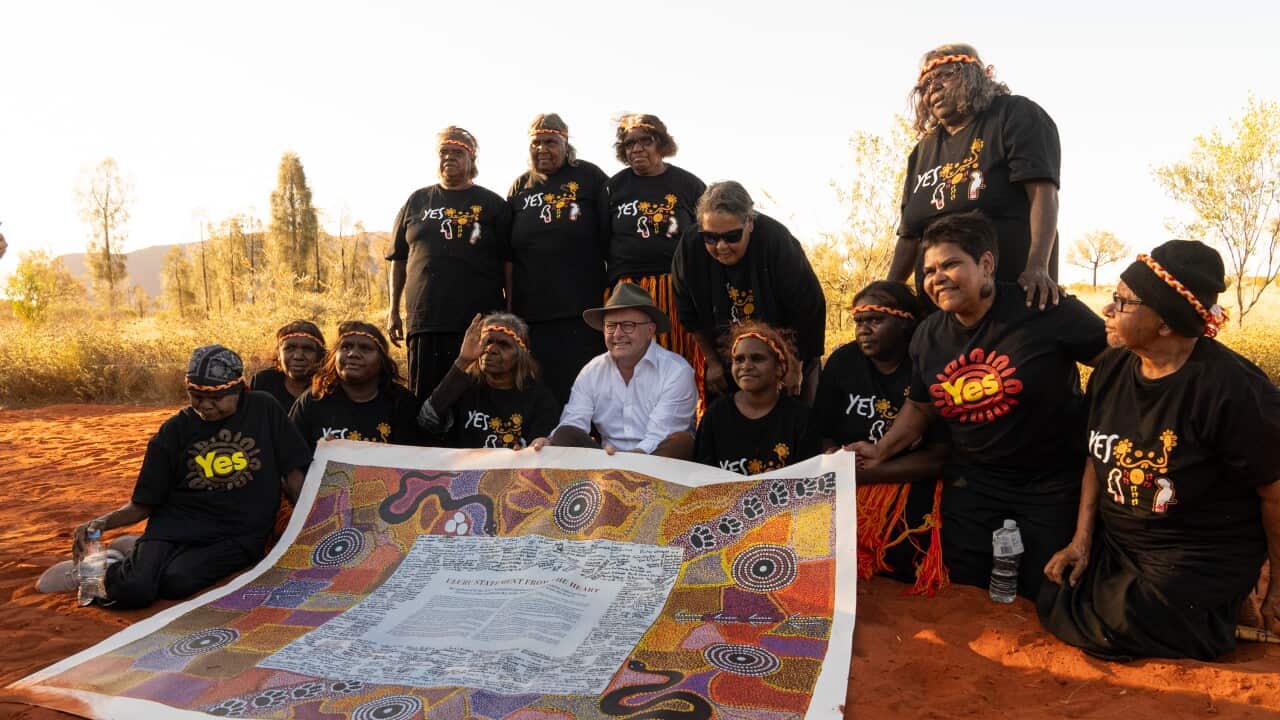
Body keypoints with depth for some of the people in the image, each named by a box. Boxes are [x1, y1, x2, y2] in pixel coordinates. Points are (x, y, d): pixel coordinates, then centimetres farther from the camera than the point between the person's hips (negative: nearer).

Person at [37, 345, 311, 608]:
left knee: (177, 581, -29)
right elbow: (143, 504, 7)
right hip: (177, 524, 1)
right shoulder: (174, 431, 4)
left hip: (239, 535, -1)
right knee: (133, 590, -24)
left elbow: (292, 473, 2)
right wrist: (102, 522, -11)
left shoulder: (264, 410, 1)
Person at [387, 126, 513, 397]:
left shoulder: (492, 204, 9)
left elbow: (509, 263, 4)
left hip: (479, 322, -2)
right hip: (423, 321, 2)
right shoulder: (417, 202, 16)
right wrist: (393, 310, 14)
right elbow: (398, 259, 19)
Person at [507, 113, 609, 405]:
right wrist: (510, 305, 12)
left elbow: (613, 238, 1)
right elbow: (508, 255, 17)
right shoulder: (520, 187, 14)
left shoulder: (589, 176, 3)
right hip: (532, 312, 3)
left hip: (583, 311, -3)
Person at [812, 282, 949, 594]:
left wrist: (865, 472, -16)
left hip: (917, 497, -2)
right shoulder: (843, 361, 3)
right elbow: (826, 439, 4)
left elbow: (940, 457, -11)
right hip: (853, 498, 2)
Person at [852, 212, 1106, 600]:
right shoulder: (928, 336, 1)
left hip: (1052, 484, -4)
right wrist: (880, 451, 1)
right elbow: (920, 406, 13)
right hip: (970, 484, 4)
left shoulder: (1046, 311, -17)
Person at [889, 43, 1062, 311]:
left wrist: (1038, 266, -26)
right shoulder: (923, 150, 18)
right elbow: (909, 234, 18)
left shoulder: (1016, 116, 2)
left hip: (1017, 292, -4)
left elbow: (1042, 193, -12)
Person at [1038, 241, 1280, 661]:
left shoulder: (1233, 390, -23)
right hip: (1115, 542, 7)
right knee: (1054, 604, -3)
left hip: (1202, 556, -7)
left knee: (1119, 631, -20)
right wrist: (1082, 540, 2)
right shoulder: (1111, 369, -2)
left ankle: (1215, 612, 11)